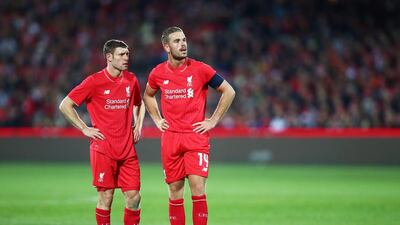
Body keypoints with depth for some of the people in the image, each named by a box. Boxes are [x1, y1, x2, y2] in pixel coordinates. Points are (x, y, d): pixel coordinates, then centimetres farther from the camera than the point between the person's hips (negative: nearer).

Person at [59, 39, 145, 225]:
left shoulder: (131, 79, 9)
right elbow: (65, 105, -3)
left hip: (127, 149, 4)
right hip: (103, 148, -4)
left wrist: (138, 126, 14)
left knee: (134, 197, 0)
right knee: (106, 197, -3)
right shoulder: (94, 81, -6)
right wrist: (85, 129, -6)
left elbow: (139, 103, 29)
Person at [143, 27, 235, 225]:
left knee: (198, 188, -11)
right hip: (170, 138, 3)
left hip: (196, 136, -3)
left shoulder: (200, 69, -5)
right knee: (175, 191, 5)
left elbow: (228, 92, 2)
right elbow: (148, 96, 26)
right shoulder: (158, 73, 4)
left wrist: (213, 121, -1)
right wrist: (157, 120, 13)